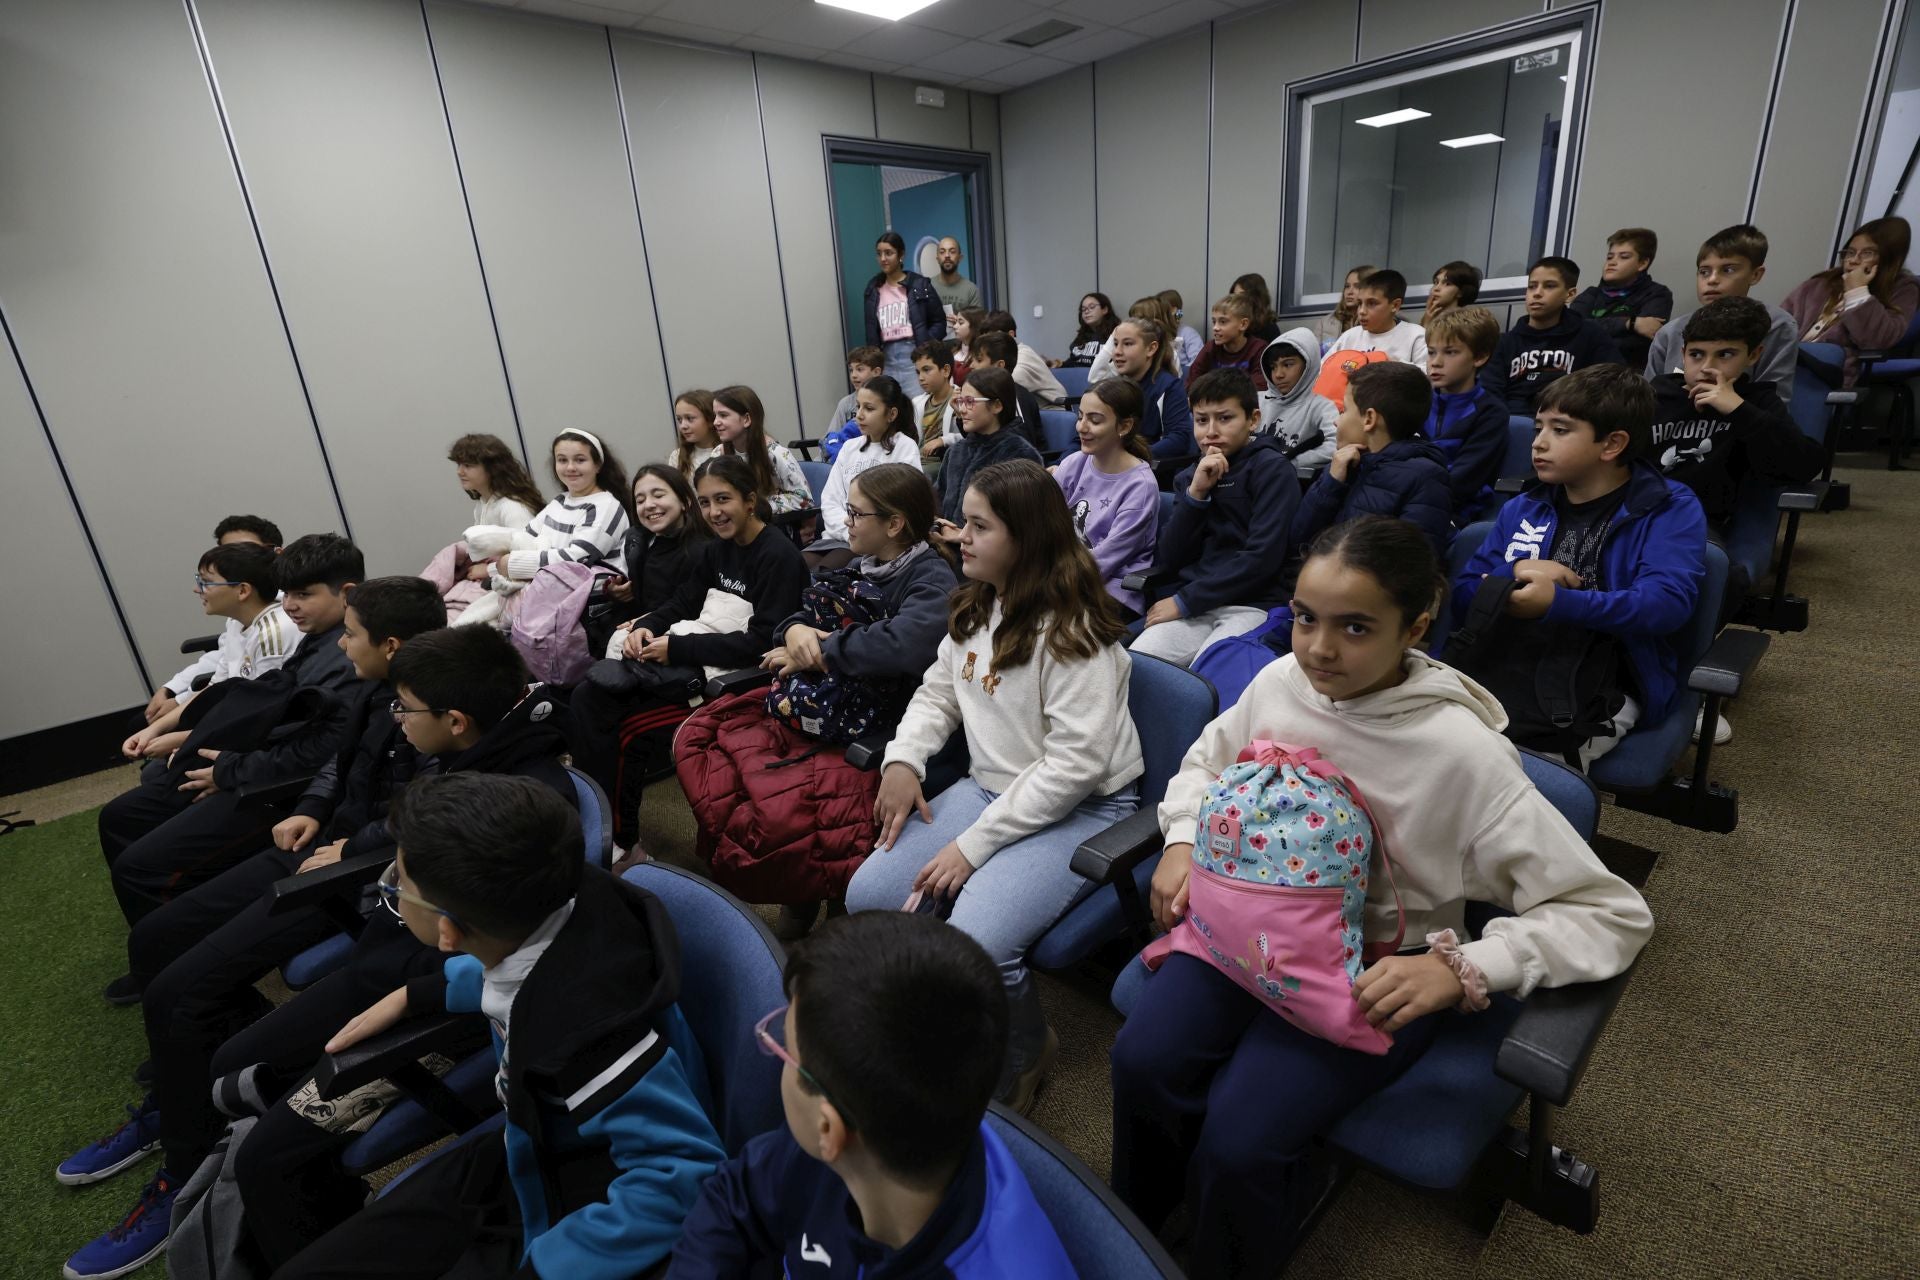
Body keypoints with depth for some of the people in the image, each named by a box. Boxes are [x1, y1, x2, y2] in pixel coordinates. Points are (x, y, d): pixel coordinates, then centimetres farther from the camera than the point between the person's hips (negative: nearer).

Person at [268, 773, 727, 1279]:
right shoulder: (531, 914, -18)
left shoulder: (588, 1030, -42)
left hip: (571, 1212, -7)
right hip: (527, 1158, 7)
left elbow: (685, 1177, -35)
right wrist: (411, 997, 15)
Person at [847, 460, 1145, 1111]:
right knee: (867, 898, -7)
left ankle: (1024, 1055, 9)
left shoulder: (1072, 630, -19)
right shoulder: (976, 607, 7)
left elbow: (1074, 766, -23)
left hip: (1081, 809, -7)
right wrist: (903, 759, -2)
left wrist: (974, 844, -20)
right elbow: (938, 691, 17)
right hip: (989, 788, 8)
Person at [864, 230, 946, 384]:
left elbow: (939, 322, 4)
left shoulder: (919, 284, 3)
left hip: (915, 355, -3)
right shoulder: (873, 288, 13)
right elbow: (872, 331, 15)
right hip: (887, 359, 3)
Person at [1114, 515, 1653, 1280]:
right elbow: (1205, 763, 11)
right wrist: (1184, 845, -7)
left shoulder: (1462, 753, -24)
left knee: (1237, 1140, -19)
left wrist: (1459, 966, -28)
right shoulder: (1280, 681, -10)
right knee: (1142, 1063, -14)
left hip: (1377, 971, -3)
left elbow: (1615, 915, -17)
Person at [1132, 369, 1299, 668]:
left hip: (1252, 605, -4)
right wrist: (1195, 494, -7)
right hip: (1191, 604, 5)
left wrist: (1184, 601, -12)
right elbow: (1169, 562, 5)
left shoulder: (1273, 469, -1)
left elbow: (1263, 557, -12)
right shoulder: (1189, 476, 15)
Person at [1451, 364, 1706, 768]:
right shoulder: (1522, 508, 22)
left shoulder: (1671, 509, 9)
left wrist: (1559, 603, -23)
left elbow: (1668, 603, -8)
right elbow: (1462, 594, 16)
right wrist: (1514, 574, -4)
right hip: (1501, 667, 4)